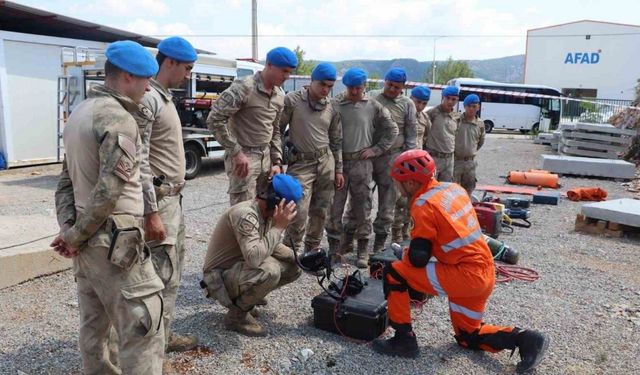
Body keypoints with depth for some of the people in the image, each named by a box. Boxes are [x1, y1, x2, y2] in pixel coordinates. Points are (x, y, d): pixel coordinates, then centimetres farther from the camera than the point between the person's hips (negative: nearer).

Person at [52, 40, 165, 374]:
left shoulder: (80, 112, 14)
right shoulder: (119, 118, -16)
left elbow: (67, 180, 15)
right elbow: (110, 191, -22)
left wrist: (68, 227, 5)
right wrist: (75, 236, -10)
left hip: (86, 241, 10)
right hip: (115, 243, -10)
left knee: (93, 325, 20)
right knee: (143, 332, -4)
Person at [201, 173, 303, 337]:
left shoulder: (266, 213, -2)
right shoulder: (245, 215, -30)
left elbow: (272, 246, 12)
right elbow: (254, 258, -42)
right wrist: (278, 226, -35)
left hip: (241, 267, 9)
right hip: (220, 277, -9)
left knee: (294, 267, 2)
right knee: (269, 271, -34)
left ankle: (244, 299, 13)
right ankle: (237, 315, -8)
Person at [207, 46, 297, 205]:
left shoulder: (280, 95, 9)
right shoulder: (244, 88, -16)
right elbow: (214, 120, -19)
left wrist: (277, 162, 8)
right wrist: (236, 152, -18)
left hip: (266, 157, 8)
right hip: (243, 157, -7)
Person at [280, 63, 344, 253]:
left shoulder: (332, 108, 7)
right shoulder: (292, 100, -6)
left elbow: (336, 141, 13)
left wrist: (338, 169, 11)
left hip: (326, 162, 4)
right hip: (301, 163, -4)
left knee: (320, 211, 8)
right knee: (299, 212, -12)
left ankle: (312, 250, 25)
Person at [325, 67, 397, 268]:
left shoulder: (373, 106, 4)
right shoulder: (335, 104, -1)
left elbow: (392, 130, 12)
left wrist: (376, 149, 4)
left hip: (362, 163, 1)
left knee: (362, 207, 5)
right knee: (335, 206, 2)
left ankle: (363, 249, 17)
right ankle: (335, 247, 15)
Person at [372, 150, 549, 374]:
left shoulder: (424, 205, -15)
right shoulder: (453, 188, 8)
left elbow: (418, 259, -17)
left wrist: (405, 254, 5)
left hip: (465, 276, -9)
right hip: (485, 274, 9)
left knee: (393, 274, -4)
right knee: (467, 337, 26)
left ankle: (404, 340, 2)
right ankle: (523, 339, 12)